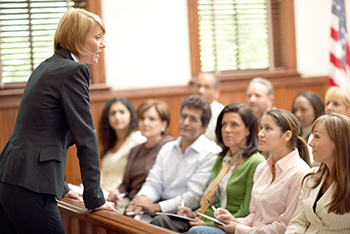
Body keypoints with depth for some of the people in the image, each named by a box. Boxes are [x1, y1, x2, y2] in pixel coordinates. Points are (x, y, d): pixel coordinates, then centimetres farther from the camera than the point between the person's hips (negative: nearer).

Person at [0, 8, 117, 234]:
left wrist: (60, 187, 32)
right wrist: (95, 199, -4)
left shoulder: (46, 68, 19)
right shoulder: (74, 71, -8)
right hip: (29, 188, -9)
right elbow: (85, 137, -9)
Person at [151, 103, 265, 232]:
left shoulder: (256, 163, -6)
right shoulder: (221, 160, 20)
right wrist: (195, 214, 7)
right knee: (160, 221, -18)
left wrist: (209, 224, -13)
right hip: (206, 220, 7)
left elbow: (246, 214, -11)